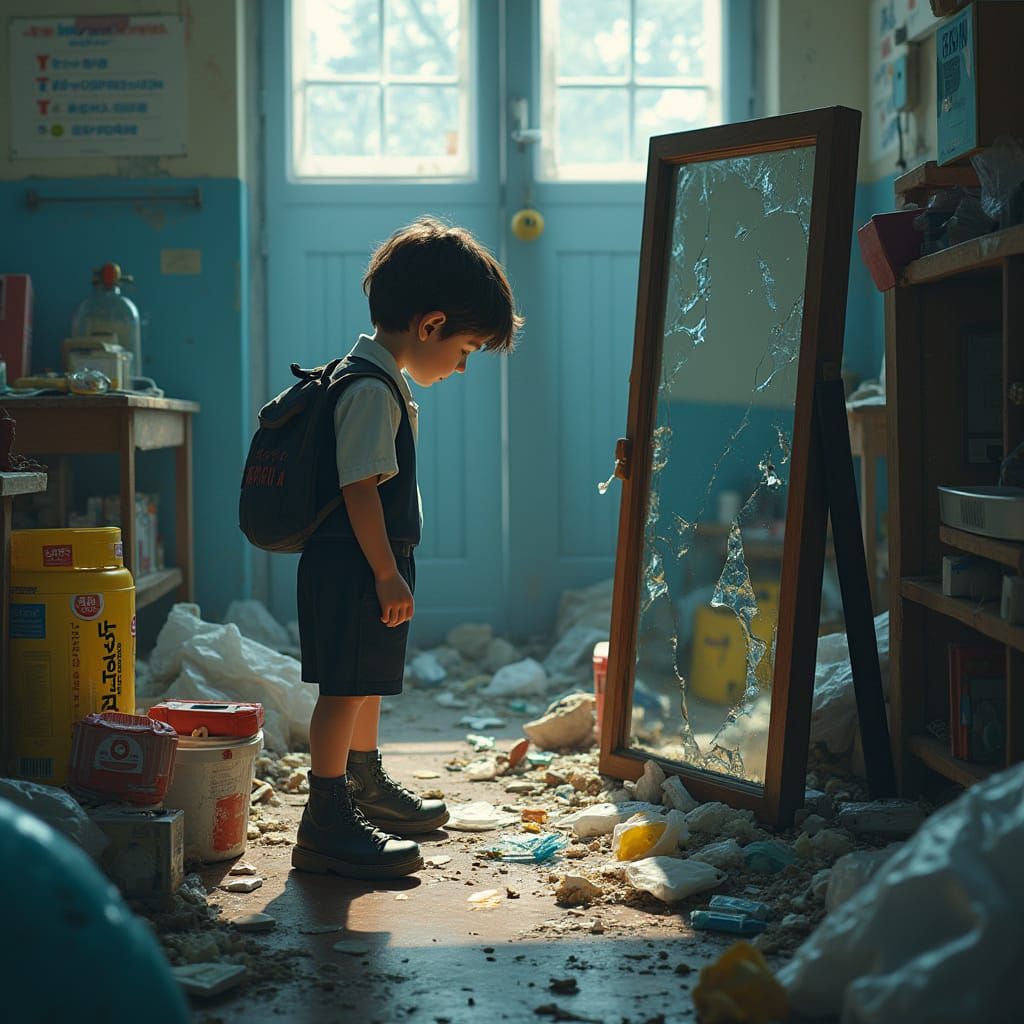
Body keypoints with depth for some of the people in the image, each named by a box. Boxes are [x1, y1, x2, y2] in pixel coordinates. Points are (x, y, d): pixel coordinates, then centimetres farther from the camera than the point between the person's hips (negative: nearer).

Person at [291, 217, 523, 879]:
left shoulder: (382, 382, 15)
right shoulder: (372, 389, -19)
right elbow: (360, 489, -23)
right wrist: (387, 575, -22)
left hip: (368, 568, 11)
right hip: (355, 568, -11)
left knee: (367, 682, 22)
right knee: (346, 688, -6)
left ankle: (367, 788, 39)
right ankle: (325, 827, 0)